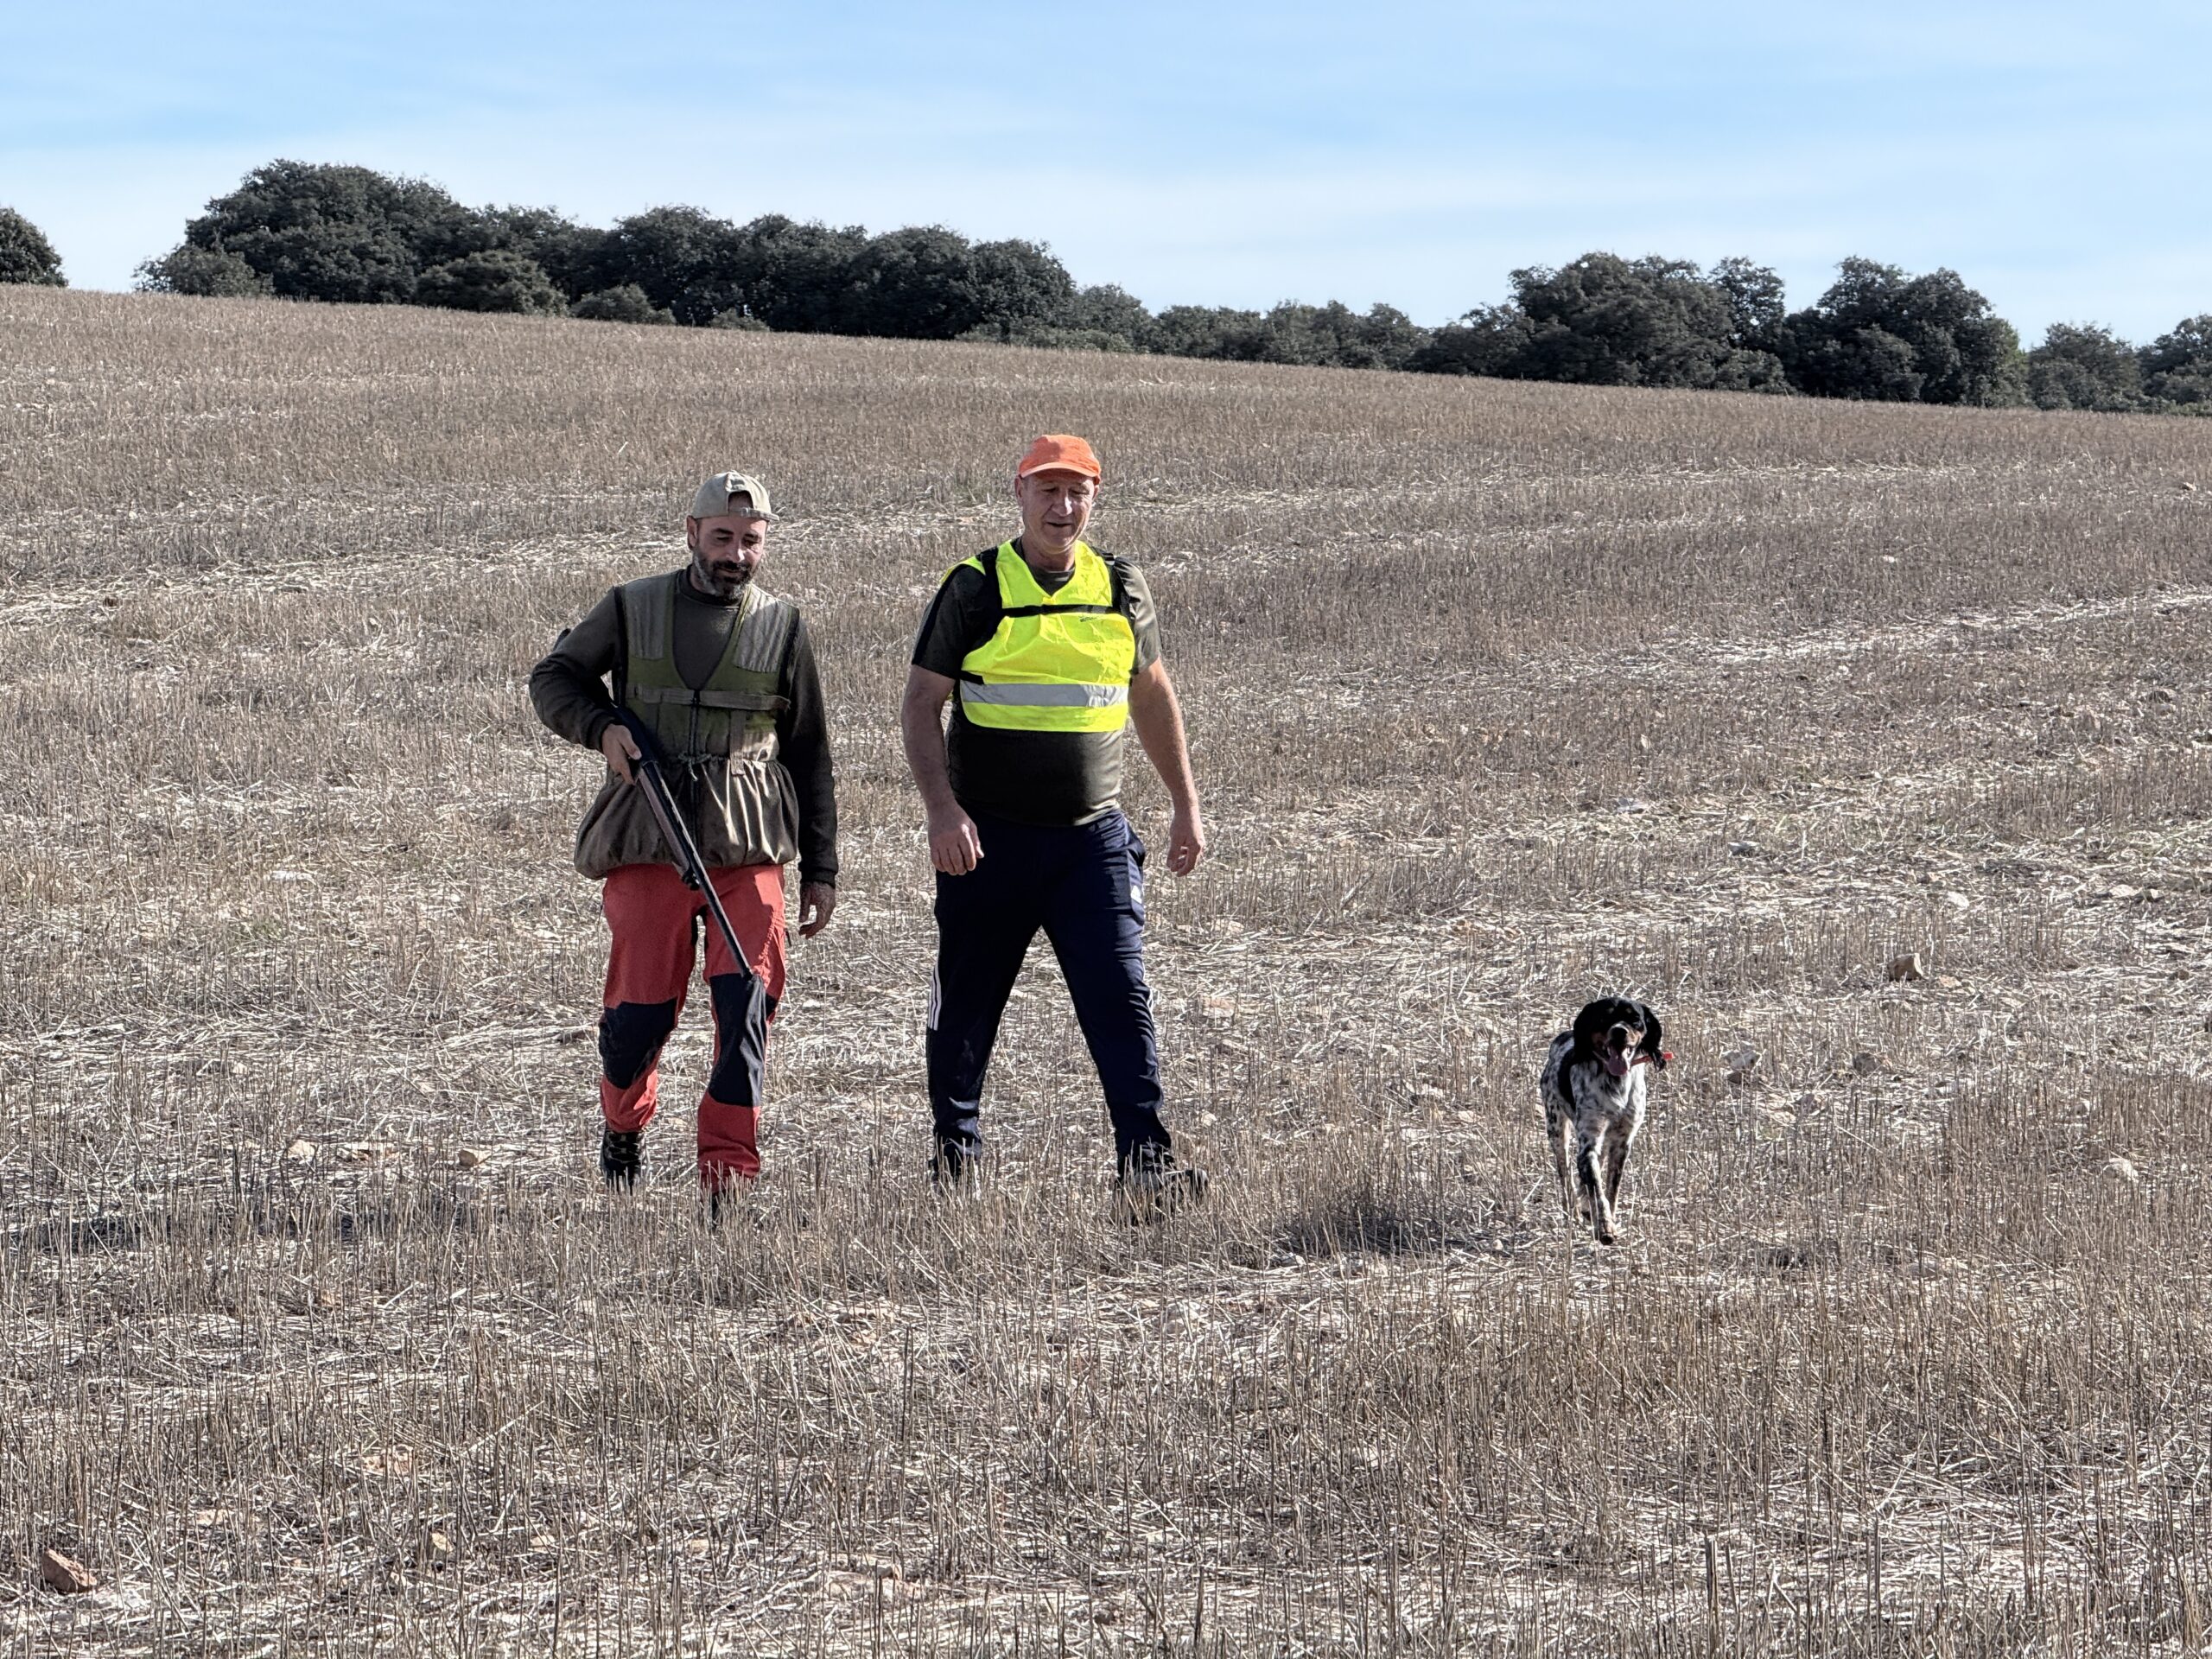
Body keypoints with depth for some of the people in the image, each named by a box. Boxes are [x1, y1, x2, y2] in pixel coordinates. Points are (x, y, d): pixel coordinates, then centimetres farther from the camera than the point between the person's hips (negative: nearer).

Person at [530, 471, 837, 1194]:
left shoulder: (782, 626, 10)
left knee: (746, 1007, -12)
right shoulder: (631, 609, 6)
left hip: (748, 843, 1)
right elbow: (553, 677, 17)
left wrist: (820, 869, 11)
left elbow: (809, 752, 14)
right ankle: (623, 1121, 30)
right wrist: (602, 726, -5)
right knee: (641, 1012, -2)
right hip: (647, 838, 0)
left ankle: (728, 1181, -9)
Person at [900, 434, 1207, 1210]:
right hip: (988, 839, -2)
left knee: (1121, 997, -10)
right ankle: (955, 1148, 25)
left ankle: (1146, 1157, -12)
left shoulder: (1122, 591, 7)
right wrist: (942, 810, -16)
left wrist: (1186, 808, 18)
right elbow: (920, 707, -3)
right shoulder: (975, 590, -3)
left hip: (1093, 839, 2)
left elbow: (1153, 699, 20)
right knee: (967, 1003, 8)